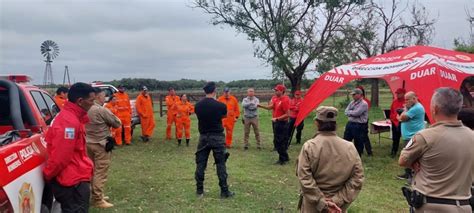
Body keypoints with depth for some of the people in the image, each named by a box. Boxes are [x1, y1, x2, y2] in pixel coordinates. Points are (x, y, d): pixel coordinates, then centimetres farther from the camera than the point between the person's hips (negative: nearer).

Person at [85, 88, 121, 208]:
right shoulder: (102, 110, -19)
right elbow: (117, 123, -11)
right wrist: (109, 122, 10)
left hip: (88, 142, 9)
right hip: (100, 144, -9)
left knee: (93, 170, 18)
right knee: (100, 172, -2)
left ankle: (94, 194, 29)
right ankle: (97, 199, 3)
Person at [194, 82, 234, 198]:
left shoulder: (198, 105, -4)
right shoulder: (220, 105, -12)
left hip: (203, 137, 3)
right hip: (217, 137, -3)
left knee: (200, 163, 11)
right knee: (221, 164, 4)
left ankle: (199, 190, 17)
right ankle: (224, 191, 8)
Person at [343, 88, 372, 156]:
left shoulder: (364, 104, -12)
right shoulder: (352, 102, 11)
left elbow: (356, 113, -22)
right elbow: (346, 112, 5)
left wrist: (349, 112, -5)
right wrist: (352, 113, -13)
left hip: (359, 125, -7)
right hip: (350, 123, 7)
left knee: (358, 143, 3)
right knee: (346, 140, 11)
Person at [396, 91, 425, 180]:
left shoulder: (417, 108, -18)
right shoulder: (413, 107, 17)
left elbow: (403, 118, -18)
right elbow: (400, 118, 20)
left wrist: (405, 109, -4)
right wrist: (400, 117, -1)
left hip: (413, 137, -11)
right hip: (409, 136, 11)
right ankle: (408, 173, 29)